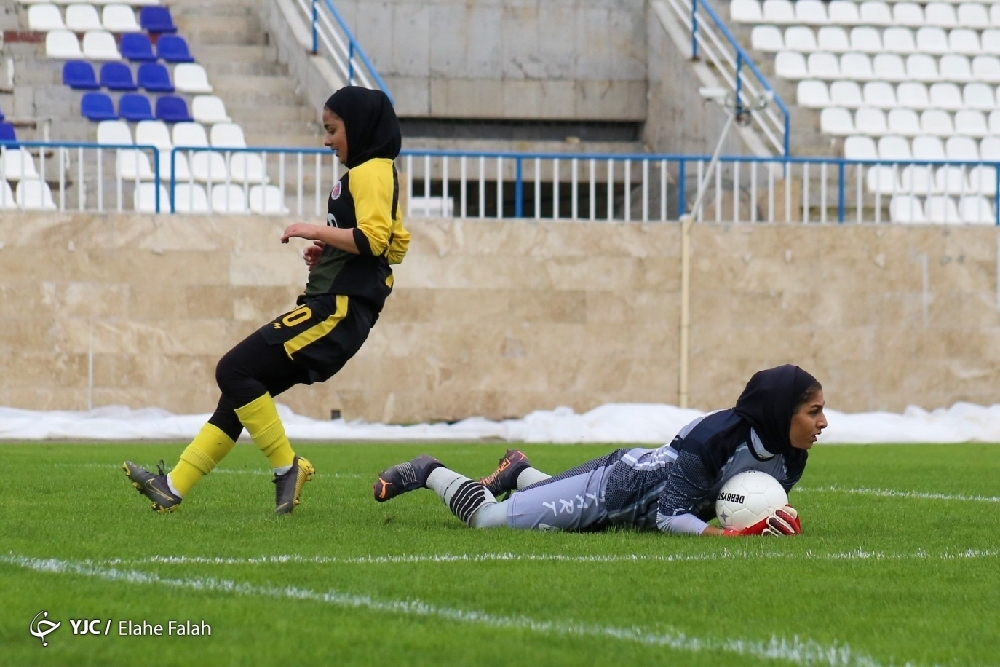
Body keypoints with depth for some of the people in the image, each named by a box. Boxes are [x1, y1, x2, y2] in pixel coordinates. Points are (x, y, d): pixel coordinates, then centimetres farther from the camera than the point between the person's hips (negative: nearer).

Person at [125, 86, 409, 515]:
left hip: (338, 307, -11)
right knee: (242, 386, 6)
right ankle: (173, 488, 4)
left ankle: (287, 468, -5)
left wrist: (317, 231, -11)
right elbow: (397, 244, 28)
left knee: (235, 371, -15)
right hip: (331, 307, 11)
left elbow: (374, 238, -21)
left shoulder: (371, 171, -8)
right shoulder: (371, 173, 23)